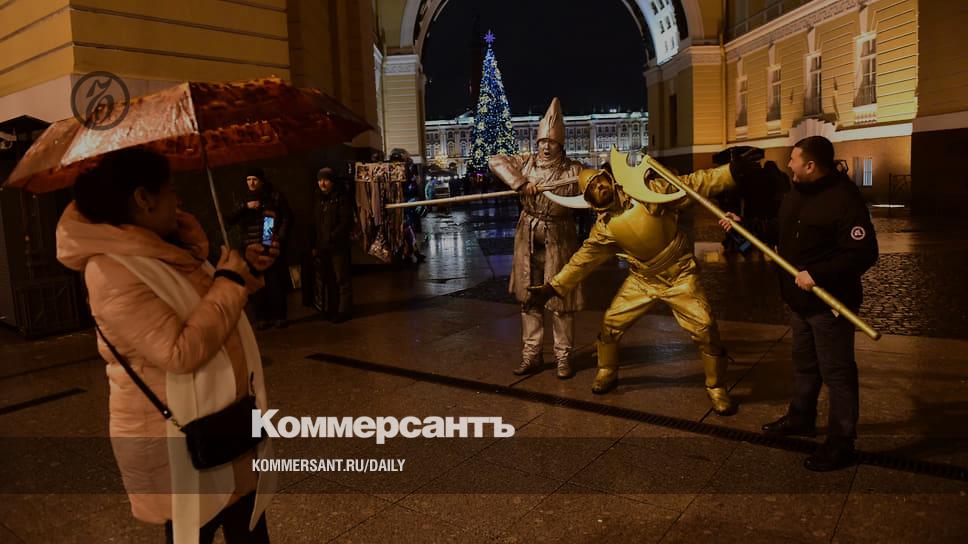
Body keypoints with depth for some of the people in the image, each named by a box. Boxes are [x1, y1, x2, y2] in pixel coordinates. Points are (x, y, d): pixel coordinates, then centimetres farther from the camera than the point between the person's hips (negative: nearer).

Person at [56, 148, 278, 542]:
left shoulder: (167, 249, 5)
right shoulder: (113, 272, -24)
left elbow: (207, 303, 22)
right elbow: (181, 352, -31)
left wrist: (246, 269, 6)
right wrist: (229, 281, -23)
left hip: (222, 419, 9)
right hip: (175, 437, -9)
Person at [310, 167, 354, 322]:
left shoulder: (342, 198, -5)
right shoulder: (319, 199, 13)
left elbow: (346, 222, -12)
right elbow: (315, 224, 14)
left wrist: (332, 237, -17)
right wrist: (313, 245, 7)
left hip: (338, 245, -6)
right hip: (321, 247, 6)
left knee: (341, 279, 0)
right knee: (325, 279, 9)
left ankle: (343, 310, 7)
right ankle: (329, 308, 19)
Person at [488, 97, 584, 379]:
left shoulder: (573, 170, -3)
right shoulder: (527, 162, 4)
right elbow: (495, 161, -4)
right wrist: (521, 183, -15)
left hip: (559, 238, -3)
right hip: (528, 238, 3)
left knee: (561, 299, 2)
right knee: (529, 297, 9)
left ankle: (563, 357, 16)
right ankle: (531, 354, 21)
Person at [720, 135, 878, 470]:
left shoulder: (844, 200, -23)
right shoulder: (797, 192, 5)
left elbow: (863, 254, -27)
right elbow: (779, 229, 20)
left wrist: (816, 275, -31)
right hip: (799, 298, 9)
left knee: (836, 371, 2)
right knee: (804, 363, 23)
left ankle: (841, 442, 13)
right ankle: (801, 418, 40)